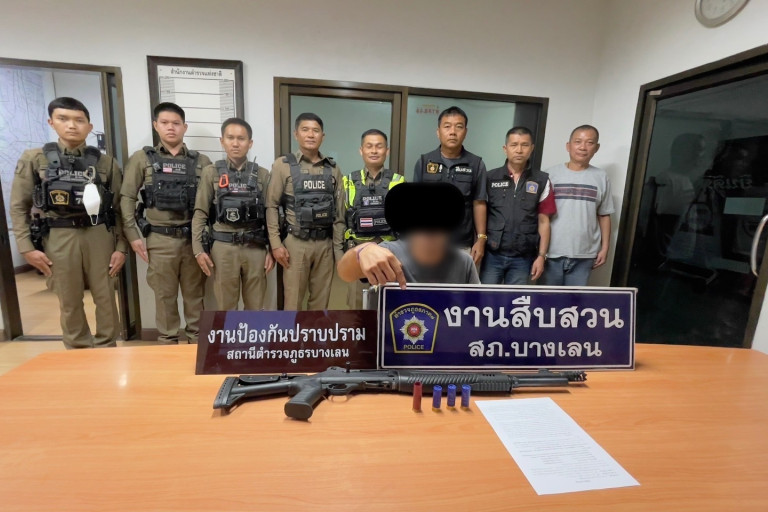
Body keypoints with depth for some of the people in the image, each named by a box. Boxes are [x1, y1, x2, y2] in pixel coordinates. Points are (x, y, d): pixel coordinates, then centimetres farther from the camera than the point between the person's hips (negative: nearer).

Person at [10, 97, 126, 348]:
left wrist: (121, 247, -2)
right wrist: (27, 247, -2)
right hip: (58, 238, 0)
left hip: (99, 236, 0)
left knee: (106, 299, 6)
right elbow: (19, 207, 6)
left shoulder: (105, 162, 5)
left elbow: (119, 208, 3)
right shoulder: (33, 159, 5)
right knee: (69, 302, 8)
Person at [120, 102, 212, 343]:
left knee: (194, 293, 10)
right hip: (160, 239, -1)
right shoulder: (142, 159, 4)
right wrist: (133, 235, -3)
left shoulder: (201, 161, 6)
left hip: (193, 238, 1)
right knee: (165, 295, 9)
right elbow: (127, 199, 3)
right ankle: (168, 343, 24)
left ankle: (196, 340, 25)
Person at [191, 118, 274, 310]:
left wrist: (272, 249, 1)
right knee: (225, 306, 10)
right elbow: (200, 214, 2)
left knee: (256, 306, 11)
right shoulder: (211, 173, 3)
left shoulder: (262, 175, 6)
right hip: (223, 248, 0)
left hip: (255, 248, 1)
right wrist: (198, 249, -5)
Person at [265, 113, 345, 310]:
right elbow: (271, 206, -2)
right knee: (293, 299, 5)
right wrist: (276, 243, -9)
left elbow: (339, 212, 7)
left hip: (325, 244, 3)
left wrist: (339, 248, 5)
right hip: (296, 242, -3)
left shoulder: (333, 169, 7)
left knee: (321, 299, 12)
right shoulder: (283, 165, -1)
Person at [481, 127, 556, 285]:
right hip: (492, 254, 0)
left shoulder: (542, 181, 2)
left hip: (522, 258, 1)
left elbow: (543, 221, 4)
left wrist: (541, 256, 0)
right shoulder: (490, 178, 1)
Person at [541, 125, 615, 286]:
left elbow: (604, 215, 10)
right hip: (552, 252, -1)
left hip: (584, 254, 1)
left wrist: (605, 247, 6)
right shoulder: (551, 174, -1)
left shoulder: (601, 178, 6)